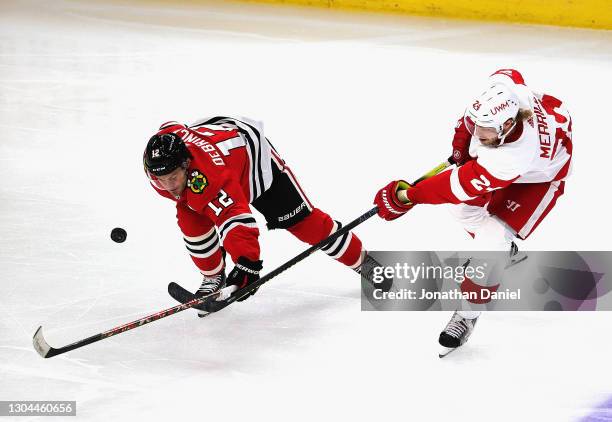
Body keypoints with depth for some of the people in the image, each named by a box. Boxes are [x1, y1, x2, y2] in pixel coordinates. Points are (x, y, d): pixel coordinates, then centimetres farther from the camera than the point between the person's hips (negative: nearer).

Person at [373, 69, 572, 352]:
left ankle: (468, 314, -3)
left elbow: (465, 183, -41)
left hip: (539, 174, -7)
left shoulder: (515, 155, -47)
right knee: (463, 206, 6)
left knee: (493, 238, -18)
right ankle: (502, 250, 34)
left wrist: (407, 196, -33)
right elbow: (509, 75, -6)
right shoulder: (501, 90, -32)